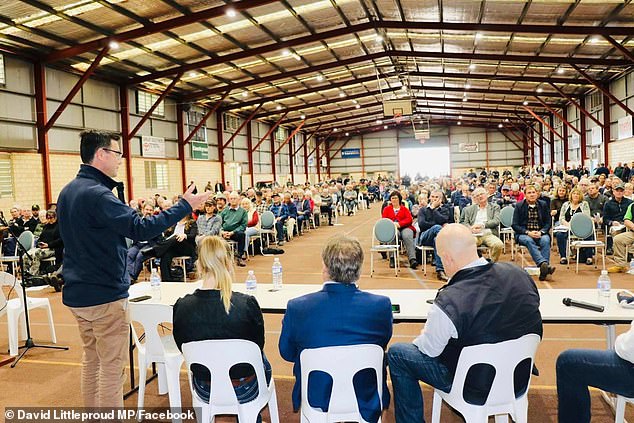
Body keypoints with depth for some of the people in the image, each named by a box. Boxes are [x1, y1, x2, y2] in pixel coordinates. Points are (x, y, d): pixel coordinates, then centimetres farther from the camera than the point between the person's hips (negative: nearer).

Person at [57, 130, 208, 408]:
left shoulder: (68, 191, 9)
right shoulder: (97, 194, -22)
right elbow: (140, 229, -29)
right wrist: (184, 206, -22)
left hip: (77, 293, 10)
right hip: (105, 296, -10)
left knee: (91, 360, 20)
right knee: (112, 368, 2)